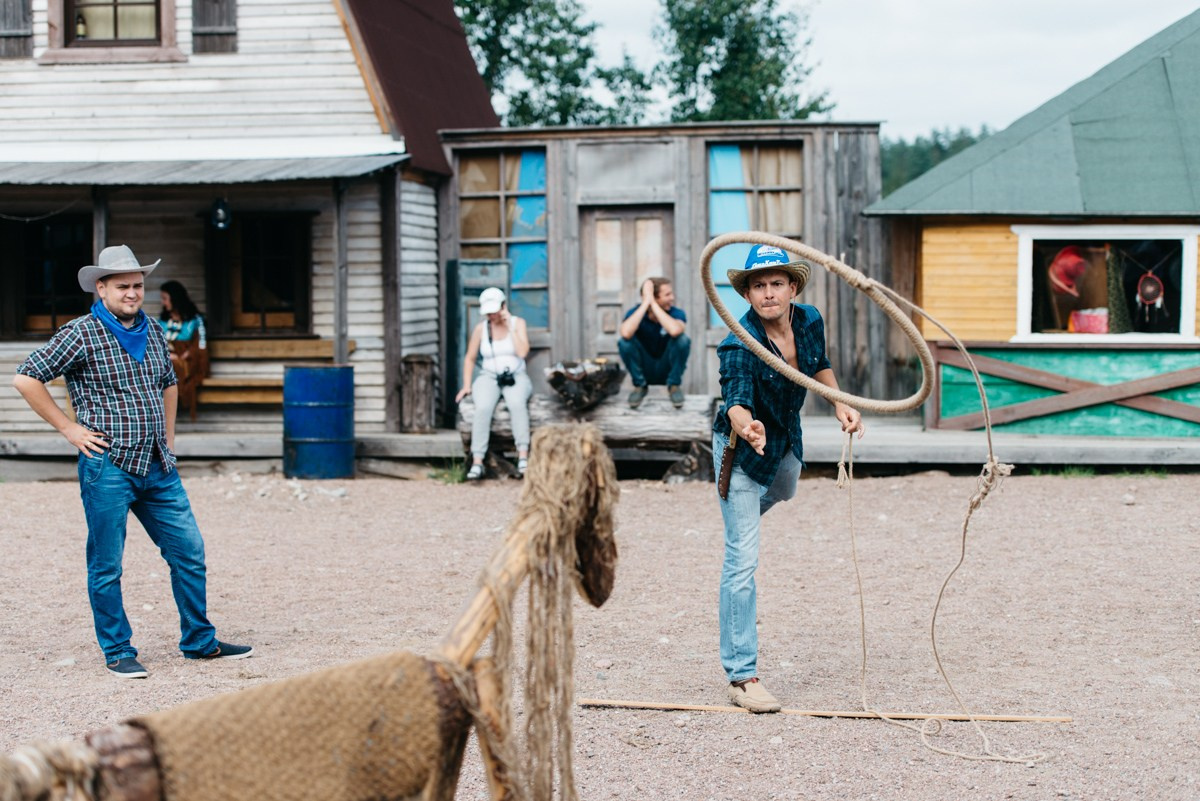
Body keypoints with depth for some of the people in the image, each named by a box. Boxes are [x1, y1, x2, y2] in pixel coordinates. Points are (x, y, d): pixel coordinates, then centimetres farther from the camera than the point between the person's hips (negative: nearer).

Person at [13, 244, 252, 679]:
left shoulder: (152, 332, 12)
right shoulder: (81, 334, -8)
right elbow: (26, 378, -9)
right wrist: (69, 428, -8)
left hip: (157, 467, 6)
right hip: (107, 467, -6)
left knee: (189, 552, 7)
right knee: (106, 565, 2)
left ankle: (199, 641, 19)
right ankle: (118, 652, 14)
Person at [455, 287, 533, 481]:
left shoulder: (518, 323, 2)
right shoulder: (480, 328, 5)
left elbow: (523, 352, -11)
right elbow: (470, 358, 13)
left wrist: (510, 326, -12)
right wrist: (467, 385, 1)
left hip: (516, 377, -1)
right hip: (489, 377, 1)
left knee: (517, 403, -37)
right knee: (483, 407, -33)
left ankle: (523, 458, -40)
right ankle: (477, 462, -36)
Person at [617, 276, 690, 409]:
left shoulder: (677, 313, -16)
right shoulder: (635, 312, -14)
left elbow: (674, 331, -42)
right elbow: (626, 333, -38)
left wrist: (653, 304, -34)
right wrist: (646, 303, -32)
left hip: (667, 369, 0)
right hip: (644, 370, 0)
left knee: (682, 339, -28)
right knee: (625, 342, -27)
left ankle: (674, 386, -6)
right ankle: (639, 386, -5)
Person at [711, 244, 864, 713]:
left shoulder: (809, 322, -14)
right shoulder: (739, 345, -32)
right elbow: (737, 401, -46)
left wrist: (840, 405, -5)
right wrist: (747, 428, -67)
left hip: (787, 441, 7)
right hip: (742, 448, -7)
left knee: (783, 494, 39)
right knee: (742, 561, -10)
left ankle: (740, 517, 76)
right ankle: (741, 677, -6)